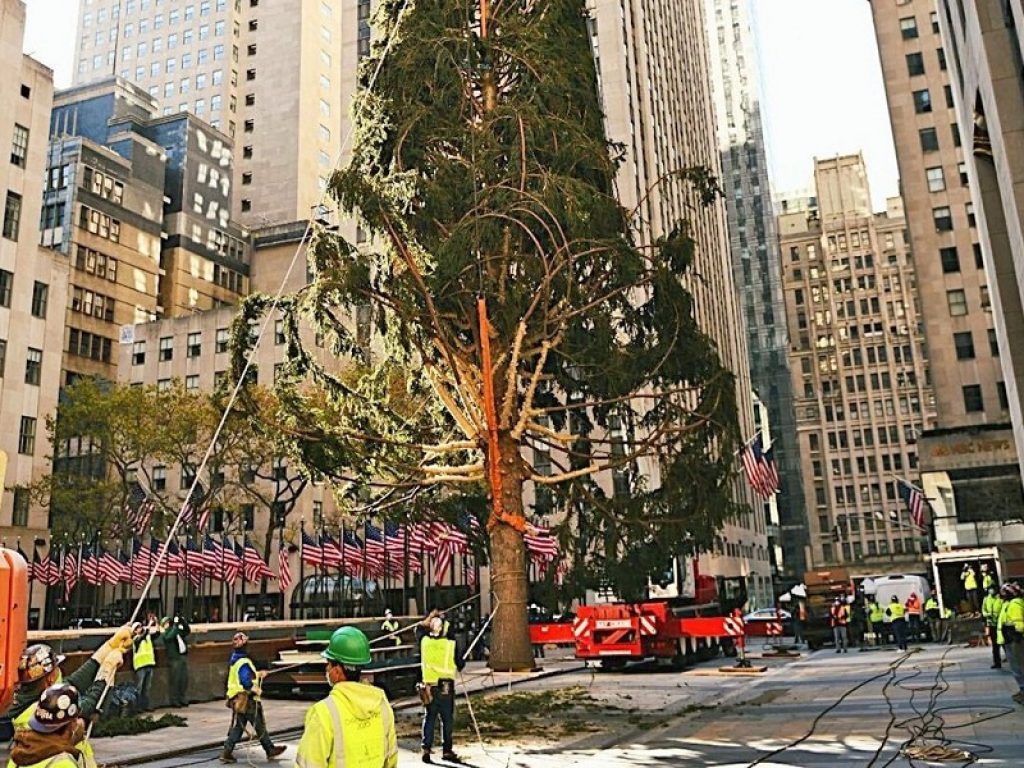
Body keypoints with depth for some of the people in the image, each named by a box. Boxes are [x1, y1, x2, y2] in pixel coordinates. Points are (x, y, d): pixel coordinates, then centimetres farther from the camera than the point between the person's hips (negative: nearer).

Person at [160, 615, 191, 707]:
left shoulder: (178, 631, 18)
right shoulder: (164, 634, 0)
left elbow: (188, 631, 18)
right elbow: (171, 636, -20)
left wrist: (183, 622, 5)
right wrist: (175, 625, -18)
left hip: (183, 657, 6)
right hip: (174, 659, -6)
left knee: (184, 680, 7)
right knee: (175, 680, -5)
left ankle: (183, 700, 15)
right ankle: (174, 701, 0)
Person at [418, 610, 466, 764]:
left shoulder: (424, 640, -3)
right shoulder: (450, 643, -11)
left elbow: (419, 629, 20)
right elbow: (460, 664, -2)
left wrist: (429, 617, 26)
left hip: (428, 686, 3)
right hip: (446, 687, -2)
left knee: (429, 718, 13)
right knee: (447, 720, 10)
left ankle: (426, 749, 6)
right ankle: (447, 751, 14)